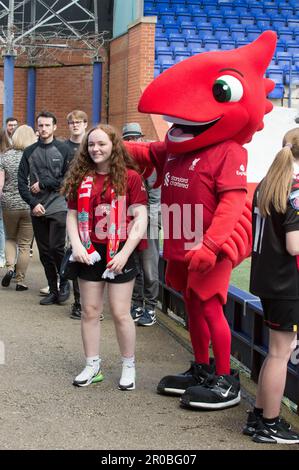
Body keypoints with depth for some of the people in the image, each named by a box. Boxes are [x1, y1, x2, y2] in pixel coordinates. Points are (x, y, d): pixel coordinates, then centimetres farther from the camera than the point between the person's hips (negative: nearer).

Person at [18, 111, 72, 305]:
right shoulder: (30, 152, 8)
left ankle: (64, 282, 11)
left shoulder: (63, 149, 1)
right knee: (44, 252, 7)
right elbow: (22, 181, 4)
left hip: (58, 207, -3)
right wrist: (33, 203, -7)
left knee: (56, 247, -12)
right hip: (37, 209, 4)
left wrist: (44, 184, -9)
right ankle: (53, 290, 17)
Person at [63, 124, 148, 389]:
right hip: (90, 254, 4)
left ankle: (129, 367, 16)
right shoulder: (81, 178, 7)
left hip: (119, 255, -4)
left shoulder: (130, 177, -5)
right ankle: (93, 366, 21)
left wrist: (125, 253, -13)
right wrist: (77, 246, -6)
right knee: (89, 311, 9)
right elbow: (72, 216, 9)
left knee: (121, 313, 1)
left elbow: (140, 220, -8)